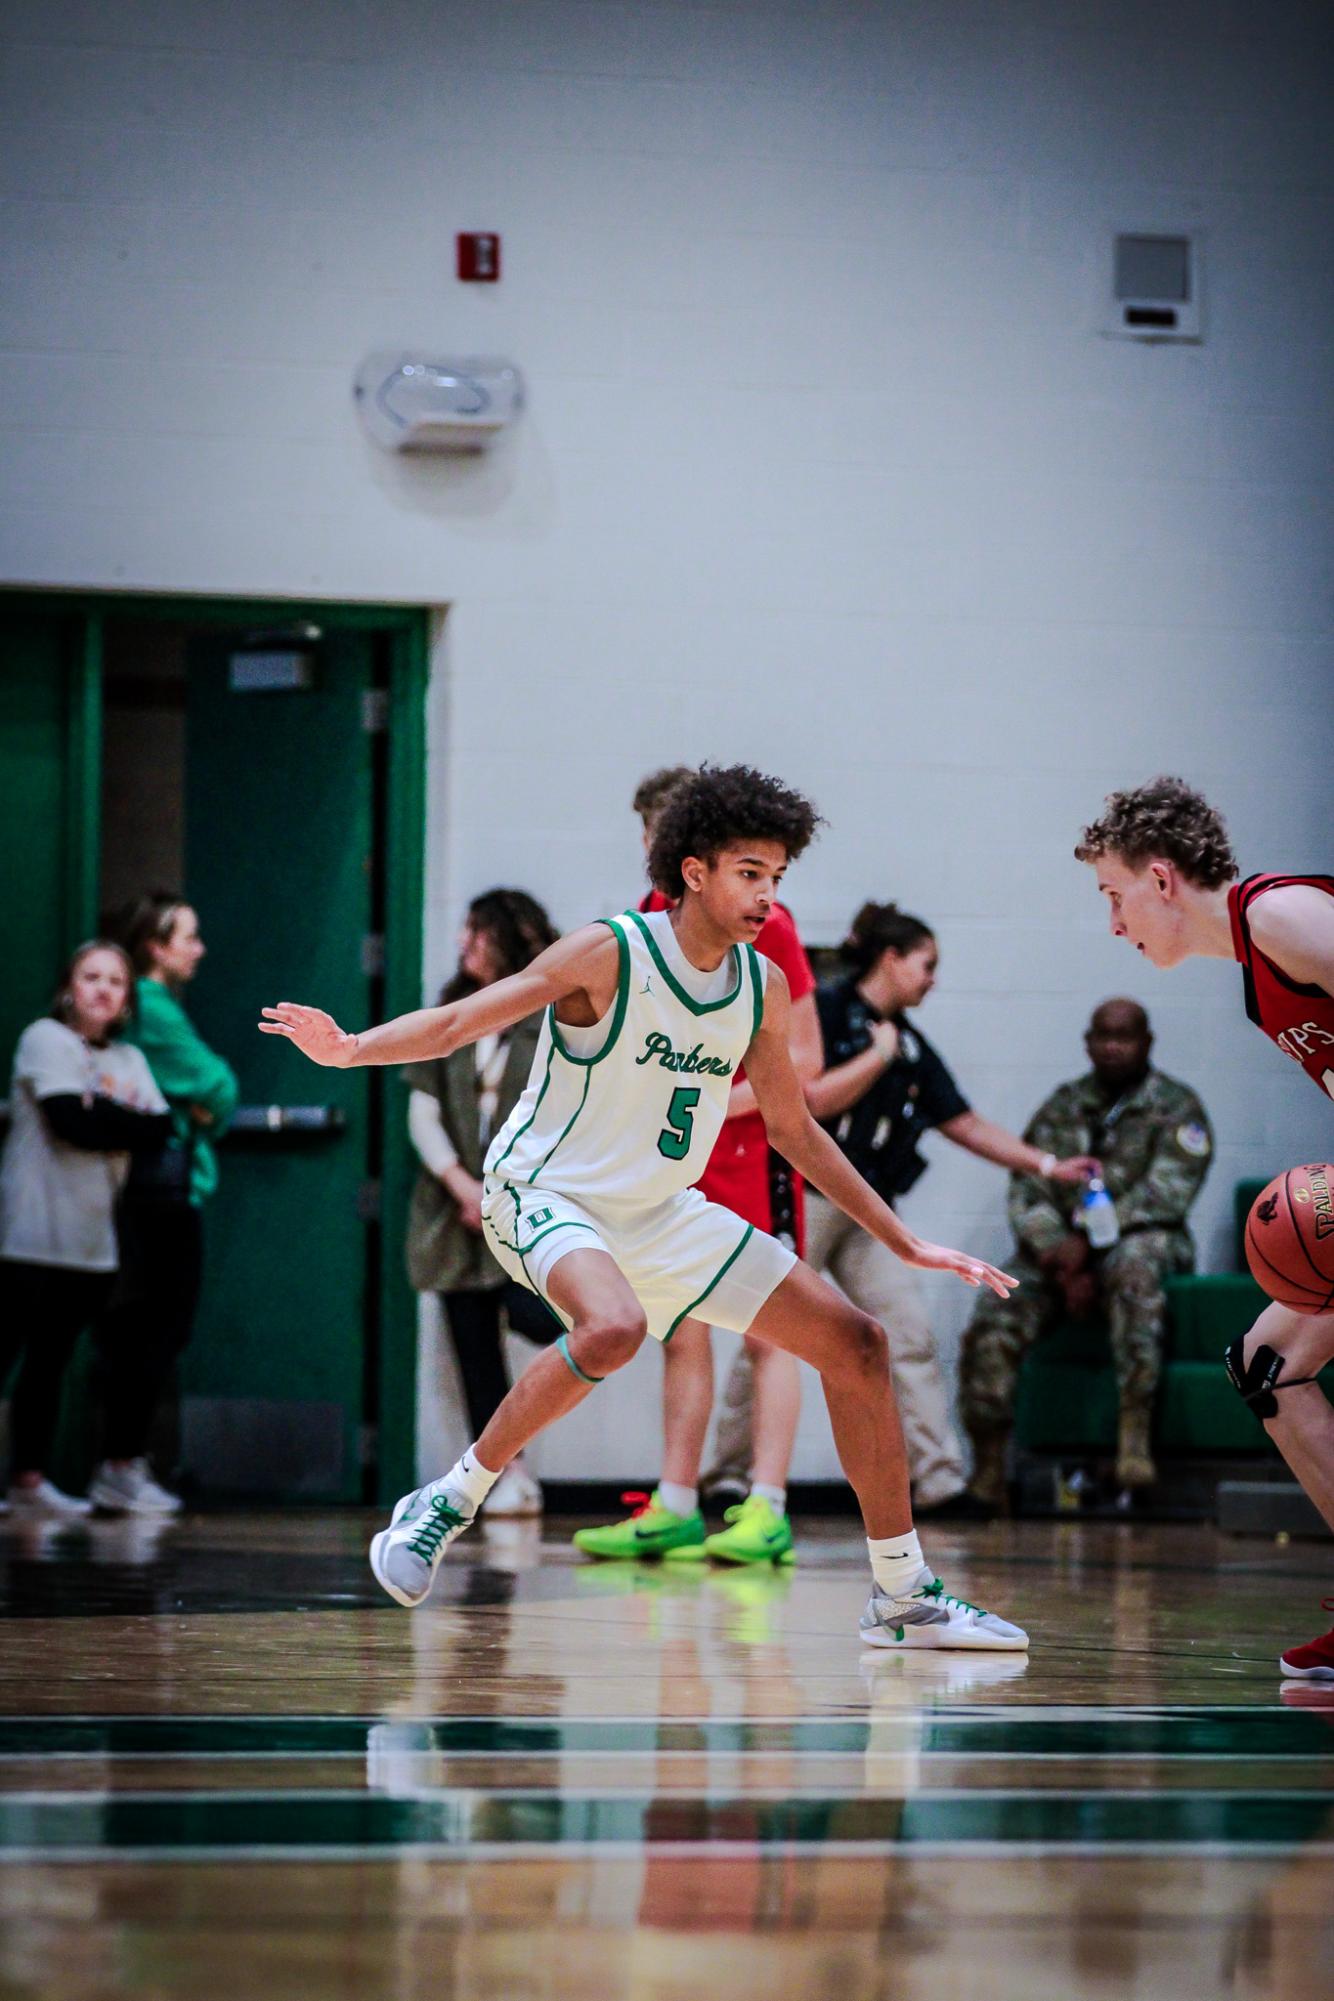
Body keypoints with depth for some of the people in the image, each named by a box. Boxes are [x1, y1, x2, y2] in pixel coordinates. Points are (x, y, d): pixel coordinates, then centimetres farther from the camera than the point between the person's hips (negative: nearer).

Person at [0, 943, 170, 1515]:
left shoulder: (128, 1060, 17)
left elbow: (159, 1130, 4)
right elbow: (70, 1120, -16)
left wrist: (104, 1107, -10)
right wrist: (125, 1118, -3)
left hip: (91, 1242, 7)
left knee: (51, 1359, 9)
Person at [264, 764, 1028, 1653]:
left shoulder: (764, 986, 1)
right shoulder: (610, 955, -17)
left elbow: (794, 1130, 12)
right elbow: (463, 1020, -19)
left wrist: (908, 1244, 12)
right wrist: (351, 1048, -34)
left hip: (661, 1214, 7)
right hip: (548, 1194, -7)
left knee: (855, 1344, 1)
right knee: (613, 1328, -40)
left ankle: (905, 1598, 11)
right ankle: (448, 1503, -20)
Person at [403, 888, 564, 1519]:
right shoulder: (451, 1015, 11)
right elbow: (423, 1108, 7)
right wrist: (462, 1185, -6)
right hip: (457, 1207, 4)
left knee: (534, 1315, -24)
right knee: (473, 1342, 1)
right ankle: (508, 1473, 7)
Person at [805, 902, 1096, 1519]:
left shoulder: (909, 1045, 15)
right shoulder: (825, 1011, -7)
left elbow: (966, 1124, 17)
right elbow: (814, 1099, -18)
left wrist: (1049, 1166, 14)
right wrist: (879, 1056, -10)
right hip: (806, 1195, -7)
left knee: (909, 1336, -2)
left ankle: (939, 1484, -3)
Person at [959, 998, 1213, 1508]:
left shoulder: (1177, 1108, 4)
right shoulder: (1061, 1108, 15)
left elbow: (1164, 1196, -9)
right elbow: (1026, 1193, 6)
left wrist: (1089, 1243, -19)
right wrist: (1061, 1257, -13)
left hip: (1139, 1240, -3)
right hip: (1061, 1250, 3)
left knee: (1136, 1262, -40)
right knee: (994, 1320, -24)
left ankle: (1135, 1437, -48)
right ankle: (987, 1471, -22)